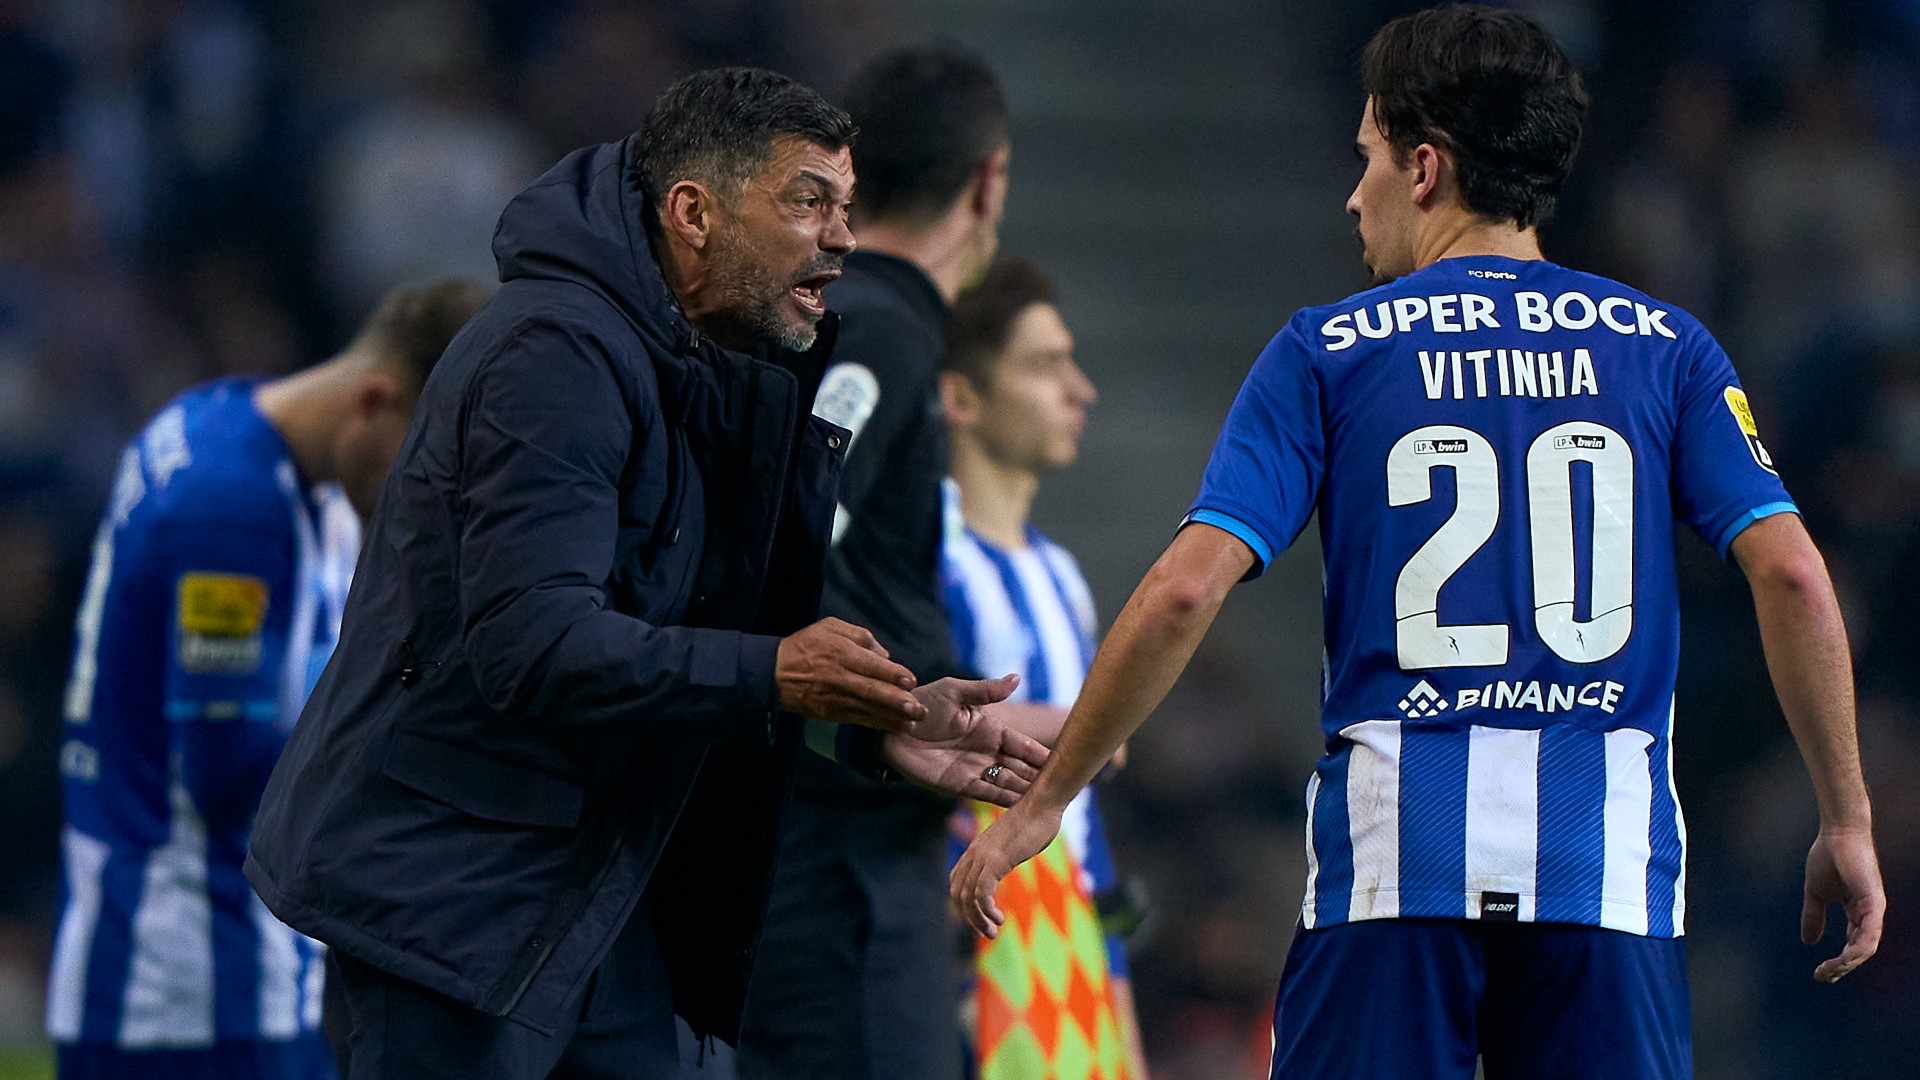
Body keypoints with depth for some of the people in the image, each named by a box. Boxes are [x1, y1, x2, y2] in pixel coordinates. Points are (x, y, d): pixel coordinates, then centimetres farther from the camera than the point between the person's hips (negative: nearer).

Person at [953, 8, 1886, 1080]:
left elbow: (1186, 588, -4)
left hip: (1395, 853, -1)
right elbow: (1791, 571, -2)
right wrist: (1847, 823, 4)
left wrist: (1042, 805, 4)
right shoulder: (1662, 347, 8)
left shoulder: (1329, 351, 4)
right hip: (1611, 865, 1)